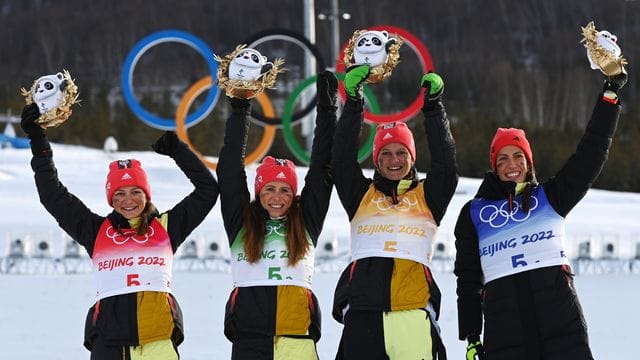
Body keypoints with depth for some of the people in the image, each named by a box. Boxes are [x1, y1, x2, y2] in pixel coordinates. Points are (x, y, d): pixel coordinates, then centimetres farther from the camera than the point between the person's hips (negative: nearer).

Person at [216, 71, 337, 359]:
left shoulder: (306, 222, 13)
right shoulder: (241, 222, 12)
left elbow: (321, 171, 12)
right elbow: (229, 171, 10)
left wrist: (326, 110, 10)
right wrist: (239, 111, 10)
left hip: (297, 335, 0)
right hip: (249, 335, 0)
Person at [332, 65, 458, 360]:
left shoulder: (427, 196, 17)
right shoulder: (361, 195, 18)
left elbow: (445, 163, 4)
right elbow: (342, 160, 7)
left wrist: (432, 105, -1)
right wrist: (352, 100, 1)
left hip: (414, 306, -1)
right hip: (363, 307, 1)